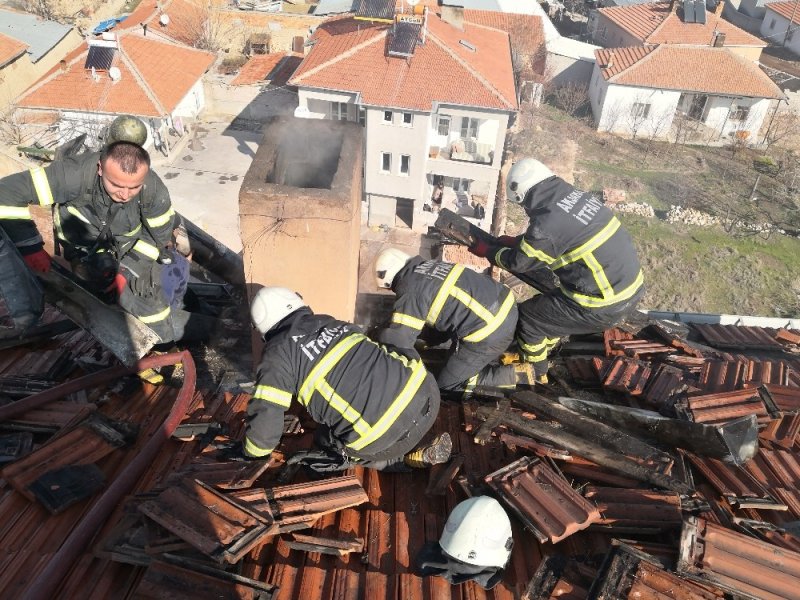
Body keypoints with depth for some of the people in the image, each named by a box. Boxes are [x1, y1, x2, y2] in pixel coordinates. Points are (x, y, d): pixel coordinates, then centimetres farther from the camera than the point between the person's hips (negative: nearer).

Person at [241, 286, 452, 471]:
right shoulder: (330, 322, 20)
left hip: (386, 433, -6)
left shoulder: (278, 353, 3)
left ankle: (408, 458, 10)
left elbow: (265, 417, 2)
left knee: (326, 441, 25)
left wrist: (252, 451, 25)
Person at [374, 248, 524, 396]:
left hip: (490, 333, -9)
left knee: (446, 383, 6)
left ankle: (515, 374, 1)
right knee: (456, 353, 30)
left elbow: (398, 341, -12)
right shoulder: (428, 266, 14)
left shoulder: (410, 291, -11)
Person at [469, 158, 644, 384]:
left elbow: (518, 263, -3)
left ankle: (535, 374, 29)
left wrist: (486, 250, 14)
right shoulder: (578, 195, 3)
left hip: (604, 306, -8)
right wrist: (515, 241, 28)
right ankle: (541, 350, 49)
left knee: (527, 316, 8)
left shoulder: (547, 222, -21)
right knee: (554, 302, 29)